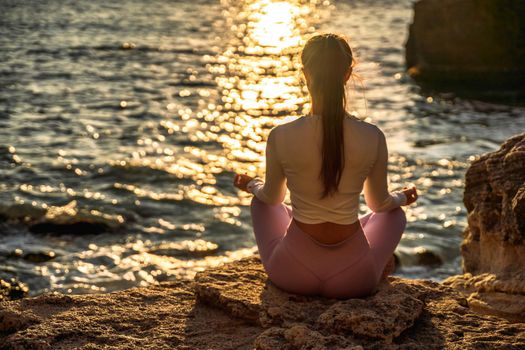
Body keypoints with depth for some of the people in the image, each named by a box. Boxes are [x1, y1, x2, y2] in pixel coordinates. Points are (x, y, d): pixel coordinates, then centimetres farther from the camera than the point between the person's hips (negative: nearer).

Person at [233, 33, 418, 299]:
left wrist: (252, 184, 30)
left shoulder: (281, 137, -15)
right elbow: (380, 203, 5)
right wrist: (402, 197, 29)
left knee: (260, 202, 32)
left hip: (293, 274, 0)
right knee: (395, 214, 32)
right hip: (355, 279, 1)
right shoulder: (373, 138, -13)